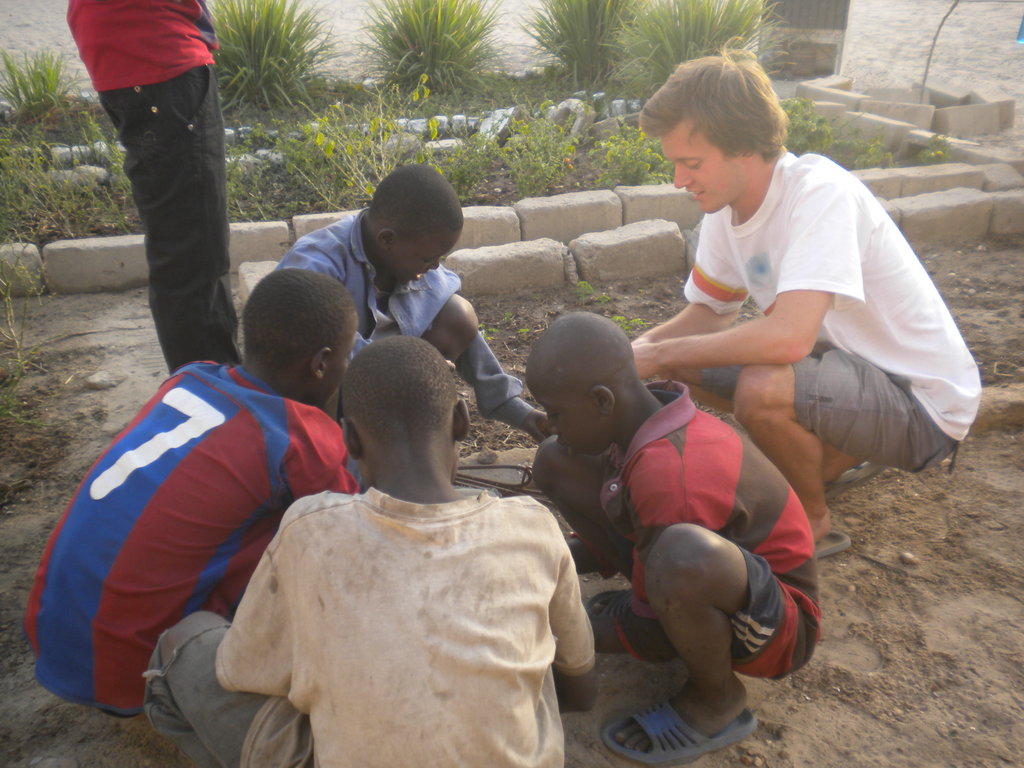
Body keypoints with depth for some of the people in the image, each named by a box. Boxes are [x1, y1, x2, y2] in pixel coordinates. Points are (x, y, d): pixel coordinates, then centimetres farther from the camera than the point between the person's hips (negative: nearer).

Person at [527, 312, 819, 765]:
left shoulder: (669, 476, -34)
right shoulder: (648, 421, -9)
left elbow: (653, 630, -22)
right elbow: (613, 546, 8)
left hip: (779, 623, -7)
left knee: (681, 555, -47)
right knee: (555, 463, 0)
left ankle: (717, 699, -13)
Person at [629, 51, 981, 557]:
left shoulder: (818, 190, -28)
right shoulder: (727, 206, -4)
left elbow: (787, 337, -39)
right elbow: (708, 314, 7)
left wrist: (660, 354, -29)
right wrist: (638, 349, -12)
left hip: (922, 401, -8)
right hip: (839, 361, 8)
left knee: (761, 388, -35)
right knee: (679, 363, 1)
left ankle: (814, 523, -3)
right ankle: (828, 451, 15)